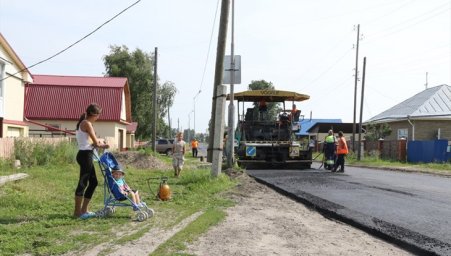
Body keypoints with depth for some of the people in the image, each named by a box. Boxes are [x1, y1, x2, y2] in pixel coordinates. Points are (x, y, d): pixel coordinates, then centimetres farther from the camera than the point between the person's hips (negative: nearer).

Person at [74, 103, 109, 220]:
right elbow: (96, 142, -13)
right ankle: (77, 212, 2)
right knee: (83, 183, -4)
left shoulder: (82, 123, 17)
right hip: (85, 155, -10)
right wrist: (103, 145, 4)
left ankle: (84, 210, 19)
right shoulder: (87, 123, -13)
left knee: (93, 181, 14)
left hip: (84, 154, 10)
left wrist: (98, 144, 5)